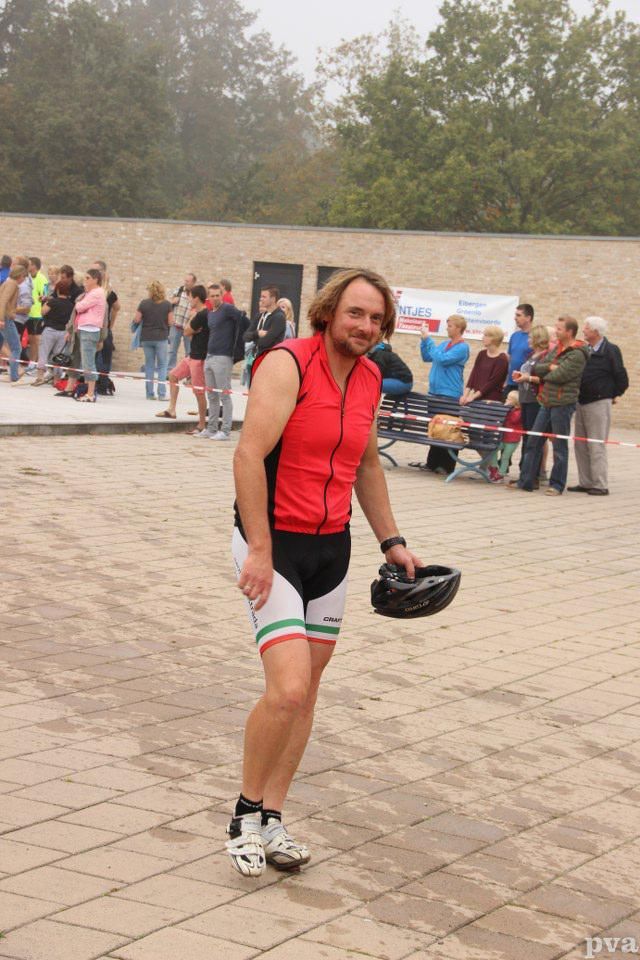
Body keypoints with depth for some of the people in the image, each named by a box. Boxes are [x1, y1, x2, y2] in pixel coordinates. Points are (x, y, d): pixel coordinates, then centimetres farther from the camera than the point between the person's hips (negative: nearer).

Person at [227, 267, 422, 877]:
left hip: (332, 547, 7)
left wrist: (391, 541, 20)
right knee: (287, 689, -16)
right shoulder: (287, 364, -14)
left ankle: (271, 819, 18)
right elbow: (249, 454, -21)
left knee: (308, 687, 8)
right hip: (274, 543, -7)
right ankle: (246, 815, 5)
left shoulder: (369, 380, 9)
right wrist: (259, 548, -24)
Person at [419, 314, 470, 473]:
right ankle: (432, 462, 18)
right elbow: (427, 358, 20)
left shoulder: (462, 347, -10)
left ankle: (446, 465, -1)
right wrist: (423, 340, 7)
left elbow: (442, 359, -21)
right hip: (434, 391, 8)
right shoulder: (444, 344, 15)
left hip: (450, 394, -8)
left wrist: (428, 339, -16)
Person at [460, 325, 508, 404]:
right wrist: (465, 395, -8)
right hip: (477, 399, 6)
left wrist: (473, 396, -16)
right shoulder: (482, 354, 10)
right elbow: (473, 375, 4)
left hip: (492, 401, -6)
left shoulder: (502, 359, -8)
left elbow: (492, 382, -12)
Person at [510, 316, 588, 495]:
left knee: (559, 446, 2)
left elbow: (558, 375, -20)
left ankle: (557, 485, 11)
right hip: (546, 402, 8)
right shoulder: (556, 349, 15)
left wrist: (534, 377, -6)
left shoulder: (577, 354, -12)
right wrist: (549, 367, -11)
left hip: (562, 404, -8)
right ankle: (525, 481, 13)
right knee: (534, 442, 7)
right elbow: (537, 367, 10)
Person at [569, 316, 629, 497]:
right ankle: (586, 483, 17)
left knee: (597, 446, -6)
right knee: (580, 445, 10)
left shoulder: (610, 351, -10)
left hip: (598, 404, -7)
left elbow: (622, 379, -7)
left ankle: (600, 485, -1)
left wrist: (614, 396, 2)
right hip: (581, 403, 7)